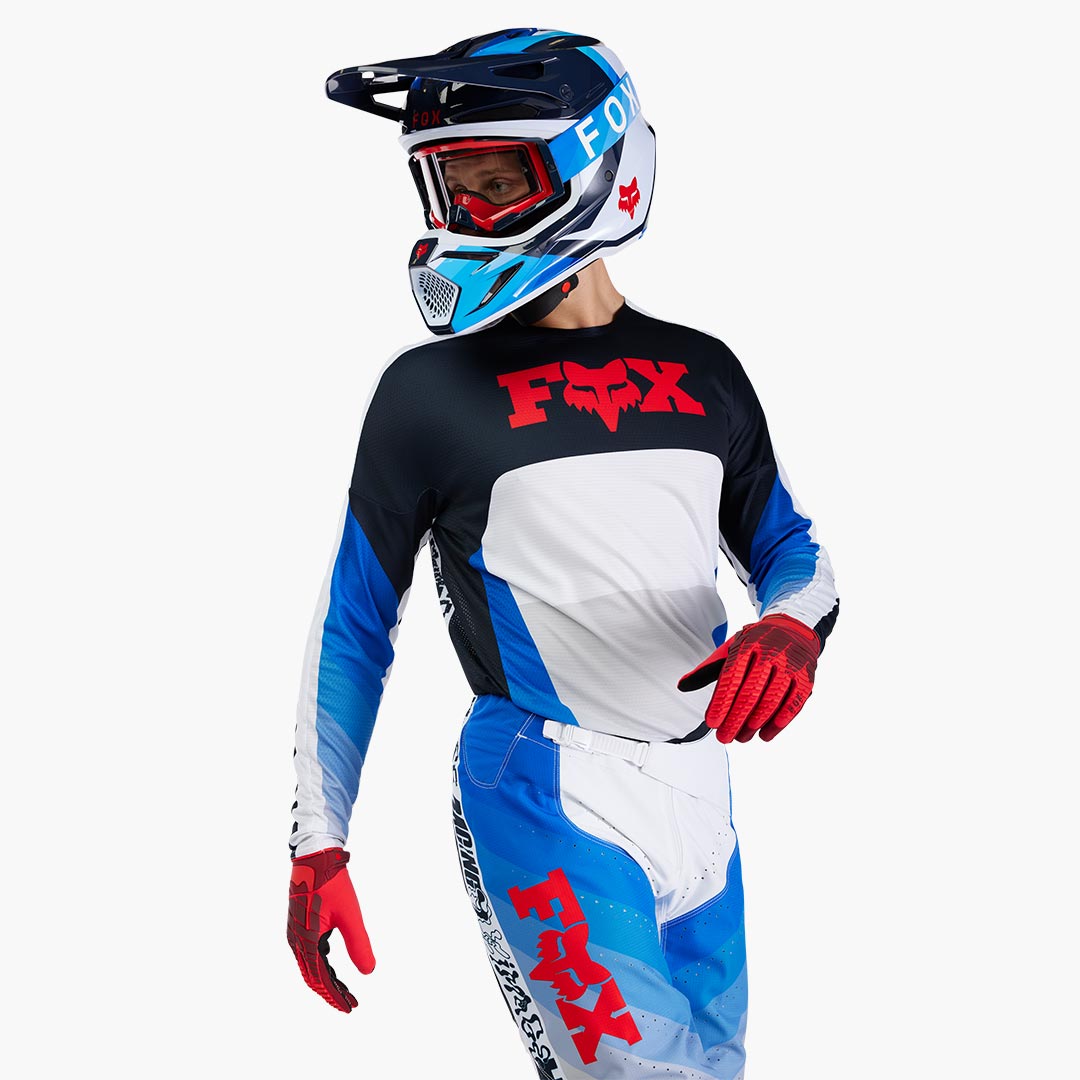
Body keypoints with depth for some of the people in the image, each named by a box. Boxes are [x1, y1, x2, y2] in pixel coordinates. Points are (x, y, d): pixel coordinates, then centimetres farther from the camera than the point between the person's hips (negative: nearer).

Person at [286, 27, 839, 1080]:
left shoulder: (703, 372, 8)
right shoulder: (430, 390, -1)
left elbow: (788, 549, 15)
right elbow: (353, 621, 3)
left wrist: (789, 628, -10)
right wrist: (317, 848, 0)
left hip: (698, 791, 5)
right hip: (547, 797, -5)